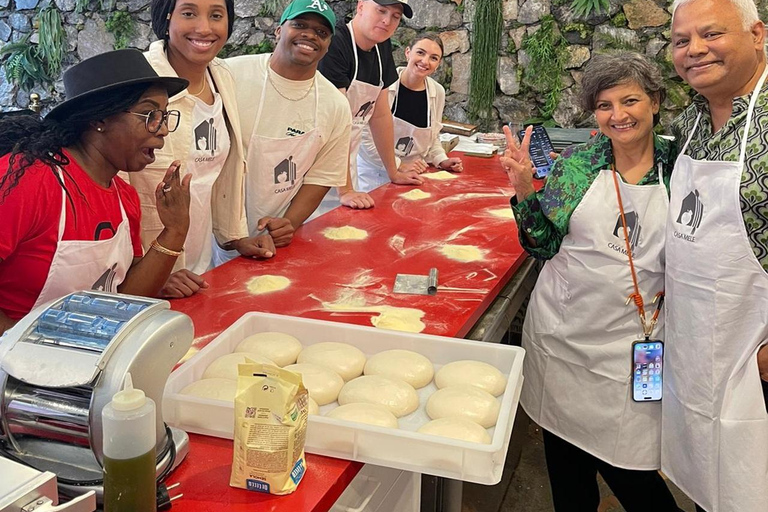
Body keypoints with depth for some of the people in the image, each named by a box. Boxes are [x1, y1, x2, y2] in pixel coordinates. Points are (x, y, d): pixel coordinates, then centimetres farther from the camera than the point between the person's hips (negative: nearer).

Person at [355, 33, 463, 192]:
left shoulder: (438, 92, 0)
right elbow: (365, 136, -16)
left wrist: (442, 161, -1)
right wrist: (398, 165, -15)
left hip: (413, 175, 4)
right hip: (374, 172, -4)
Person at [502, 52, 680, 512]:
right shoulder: (577, 163, 0)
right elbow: (543, 246, 1)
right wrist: (523, 189, -11)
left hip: (631, 344, -2)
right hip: (563, 331, 2)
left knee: (628, 472, 2)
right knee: (565, 456, 15)